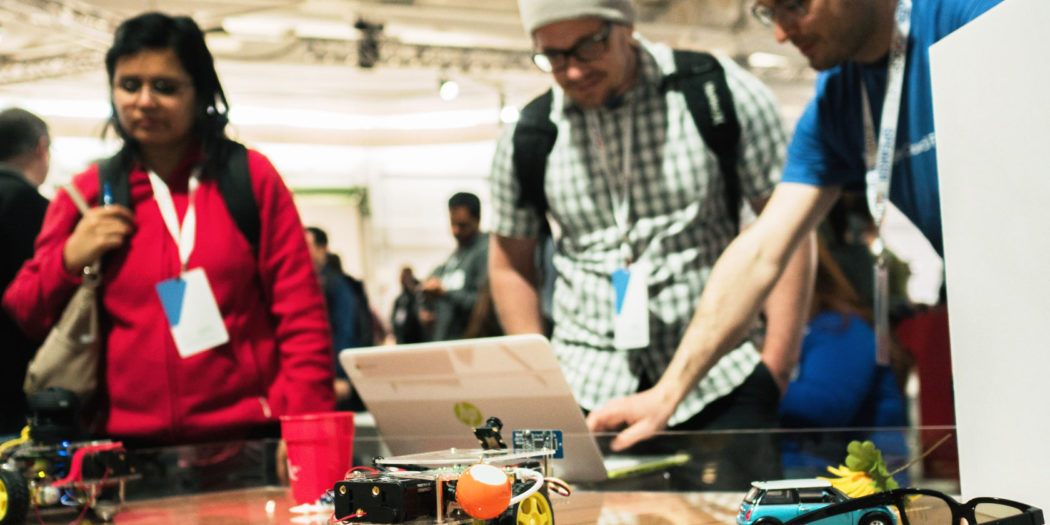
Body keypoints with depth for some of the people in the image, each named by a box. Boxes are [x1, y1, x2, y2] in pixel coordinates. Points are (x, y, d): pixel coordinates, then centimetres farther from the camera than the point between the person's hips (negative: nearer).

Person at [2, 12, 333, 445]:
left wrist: (303, 427, -12)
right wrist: (69, 261, -6)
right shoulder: (86, 195, 7)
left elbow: (300, 313, -2)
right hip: (130, 445, 2)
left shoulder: (250, 177, 2)